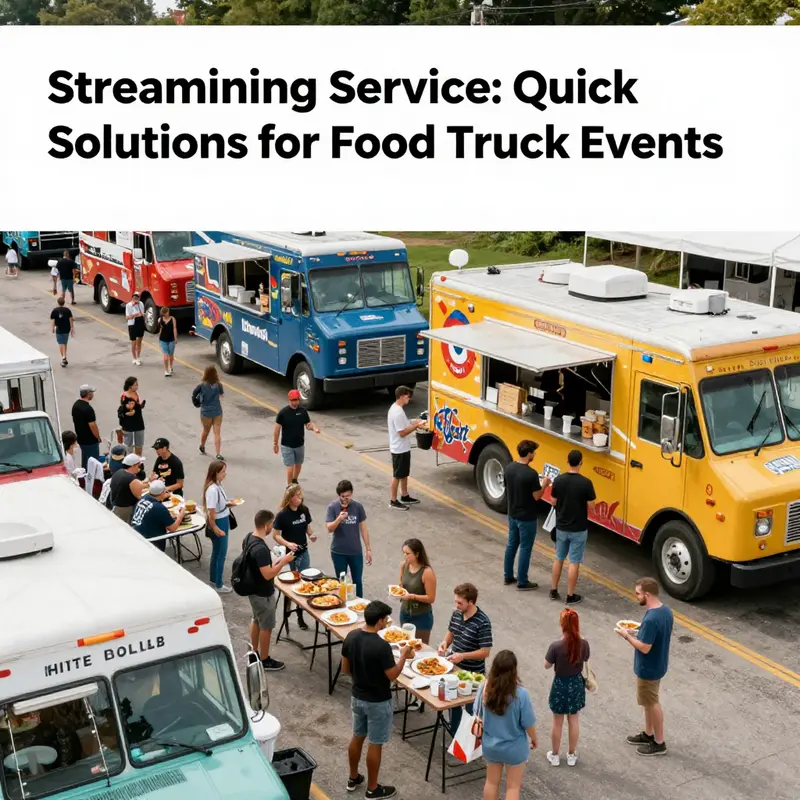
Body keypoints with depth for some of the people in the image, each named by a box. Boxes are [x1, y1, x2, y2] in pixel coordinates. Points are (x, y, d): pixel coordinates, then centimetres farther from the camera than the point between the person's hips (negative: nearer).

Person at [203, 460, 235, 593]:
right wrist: (215, 529, -21)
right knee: (220, 555, 6)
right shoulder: (212, 490, -28)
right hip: (218, 524, -9)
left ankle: (213, 580, 39)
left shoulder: (217, 485, 1)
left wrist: (227, 504, 2)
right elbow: (211, 512, -27)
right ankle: (218, 585, 19)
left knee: (216, 553, 23)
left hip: (223, 522, 9)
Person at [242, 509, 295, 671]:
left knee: (256, 620, 25)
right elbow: (268, 575, -31)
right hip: (263, 593, -9)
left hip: (253, 589, 9)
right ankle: (265, 660, 22)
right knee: (266, 627, 8)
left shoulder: (248, 538, -2)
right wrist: (283, 561, -21)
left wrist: (275, 562, 12)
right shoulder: (261, 548, -33)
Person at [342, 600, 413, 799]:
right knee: (375, 744, 9)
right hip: (377, 702, -7)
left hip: (357, 696, 7)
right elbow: (392, 675, -19)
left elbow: (345, 669, 3)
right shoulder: (382, 646, -29)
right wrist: (404, 655, -5)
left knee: (357, 737, 23)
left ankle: (353, 778, 38)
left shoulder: (351, 637, -8)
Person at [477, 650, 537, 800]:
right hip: (514, 748, -3)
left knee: (492, 782, 23)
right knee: (513, 787, 16)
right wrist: (534, 740, 4)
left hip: (490, 745, 3)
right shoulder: (520, 694, -30)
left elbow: (478, 713, -2)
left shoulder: (484, 687, -19)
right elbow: (528, 724, -17)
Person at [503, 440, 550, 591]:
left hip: (512, 514, 7)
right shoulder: (531, 474, -25)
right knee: (525, 548, 4)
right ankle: (522, 582, 13)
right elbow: (537, 497, -18)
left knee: (511, 544, 19)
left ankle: (508, 577, 29)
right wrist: (544, 485, 0)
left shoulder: (508, 468, -2)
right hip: (527, 517, -7)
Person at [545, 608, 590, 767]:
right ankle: (572, 755, 33)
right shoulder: (583, 644, -17)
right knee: (574, 720, 20)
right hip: (576, 684, 3)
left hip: (560, 685, -2)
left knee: (557, 722, 16)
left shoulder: (556, 646, -26)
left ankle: (554, 755, 31)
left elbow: (547, 665, -11)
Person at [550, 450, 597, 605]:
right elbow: (591, 505, -12)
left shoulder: (558, 480, -7)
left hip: (561, 527, 4)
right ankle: (570, 596, 12)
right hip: (578, 529, -4)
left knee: (558, 559, 18)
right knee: (574, 563, 5)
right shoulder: (585, 483, -19)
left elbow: (554, 502, 3)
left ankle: (554, 591, 27)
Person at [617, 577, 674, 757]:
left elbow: (644, 648, -28)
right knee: (649, 702, 24)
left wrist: (627, 636, -16)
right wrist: (640, 631, 6)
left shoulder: (651, 619, -32)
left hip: (648, 669, -9)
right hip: (658, 665, 9)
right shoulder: (666, 611, -2)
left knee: (652, 704, 7)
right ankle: (648, 734, 39)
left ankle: (659, 743, 21)